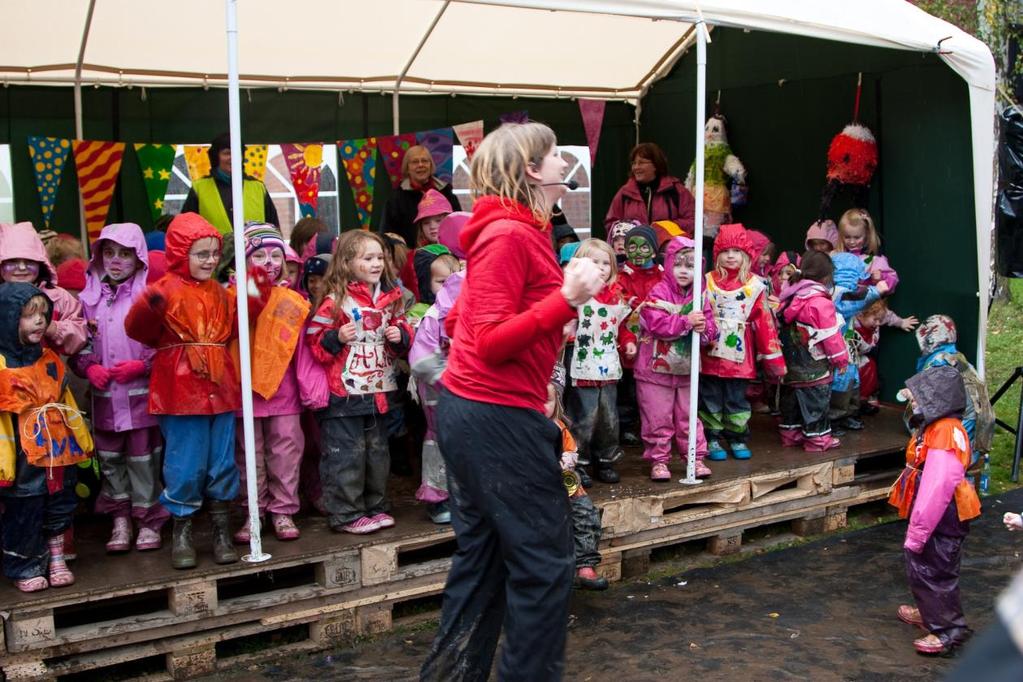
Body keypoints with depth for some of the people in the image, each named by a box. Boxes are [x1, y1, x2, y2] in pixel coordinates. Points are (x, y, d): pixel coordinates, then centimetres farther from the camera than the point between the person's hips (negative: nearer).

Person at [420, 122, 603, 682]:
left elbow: (459, 321, 18)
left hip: (471, 411, 10)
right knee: (544, 562, 0)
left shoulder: (510, 230, 13)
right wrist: (566, 300, -28)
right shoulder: (509, 235, -17)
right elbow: (491, 342, -22)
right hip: (498, 418, -10)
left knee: (483, 558, 18)